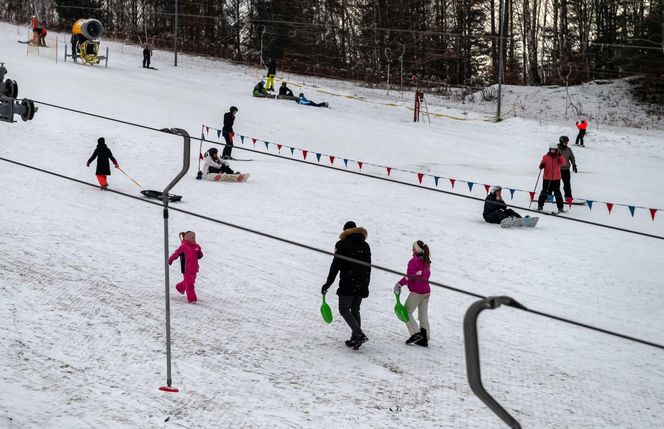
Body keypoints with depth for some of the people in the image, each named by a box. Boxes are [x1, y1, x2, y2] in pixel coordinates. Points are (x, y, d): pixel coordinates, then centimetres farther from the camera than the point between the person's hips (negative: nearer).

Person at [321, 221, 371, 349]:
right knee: (355, 310, 15)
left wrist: (328, 283, -3)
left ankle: (359, 334, -18)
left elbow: (335, 266, -8)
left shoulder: (342, 245, -5)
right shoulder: (365, 246, 12)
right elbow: (368, 267, 17)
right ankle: (355, 338, 10)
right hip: (362, 285, 6)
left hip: (347, 285, -6)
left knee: (344, 310, -2)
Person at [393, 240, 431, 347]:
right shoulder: (426, 261, 10)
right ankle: (425, 338, 9)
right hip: (426, 291, 8)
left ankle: (416, 333, -8)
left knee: (407, 312, 2)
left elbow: (410, 276, -21)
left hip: (417, 292, -8)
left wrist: (399, 284, -15)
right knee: (423, 315, 11)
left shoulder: (413, 261, -14)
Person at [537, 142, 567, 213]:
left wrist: (560, 156, -24)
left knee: (557, 193, 1)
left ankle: (560, 207, 4)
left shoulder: (558, 157, 4)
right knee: (544, 192, 2)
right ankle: (540, 206, 12)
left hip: (556, 178, 1)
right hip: (547, 178, -1)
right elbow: (542, 164, 6)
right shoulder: (546, 157, 3)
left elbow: (564, 163, -11)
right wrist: (541, 166, -18)